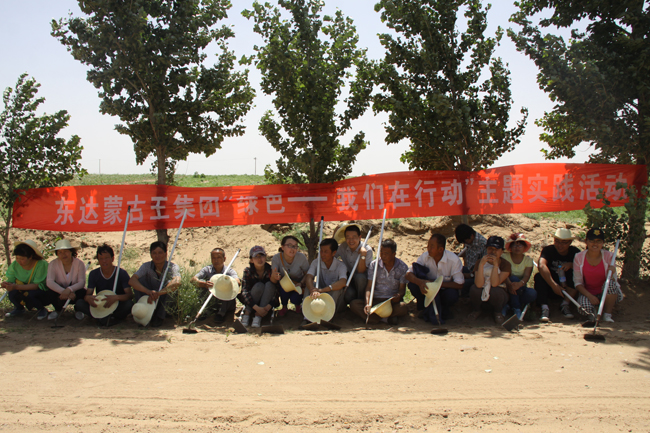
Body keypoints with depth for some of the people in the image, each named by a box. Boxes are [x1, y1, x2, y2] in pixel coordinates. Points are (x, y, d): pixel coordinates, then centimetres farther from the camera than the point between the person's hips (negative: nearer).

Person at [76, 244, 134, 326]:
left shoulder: (122, 273, -10)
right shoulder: (93, 274, 0)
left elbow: (130, 295, -18)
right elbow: (88, 294, -5)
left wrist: (116, 297, -40)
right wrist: (88, 298, -31)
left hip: (118, 306, -2)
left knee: (129, 304, -35)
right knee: (79, 303, -20)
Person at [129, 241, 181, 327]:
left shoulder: (172, 267, -17)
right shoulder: (146, 266, -10)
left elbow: (177, 282, -39)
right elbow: (131, 281, -27)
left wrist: (158, 293, -51)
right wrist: (148, 291, -44)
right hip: (151, 301, 2)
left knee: (170, 284, -30)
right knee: (141, 279, -19)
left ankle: (159, 317, -16)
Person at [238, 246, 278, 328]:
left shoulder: (271, 270, -11)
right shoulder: (248, 271, -11)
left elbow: (277, 290, -14)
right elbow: (245, 291, -19)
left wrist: (268, 307, -28)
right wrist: (256, 307, -32)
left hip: (267, 302, 1)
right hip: (252, 303, -1)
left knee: (269, 285, -27)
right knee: (259, 286, -29)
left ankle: (258, 316, -30)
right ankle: (247, 313, -19)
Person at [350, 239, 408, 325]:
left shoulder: (403, 267, -1)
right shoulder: (374, 265, 1)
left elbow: (402, 290, 0)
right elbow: (369, 286, -4)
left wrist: (397, 296, -25)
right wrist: (368, 304, -22)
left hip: (393, 301, -2)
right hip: (376, 300, 2)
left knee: (403, 307, -35)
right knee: (354, 304, -25)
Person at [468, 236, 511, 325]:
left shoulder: (505, 264, -14)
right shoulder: (480, 262, -13)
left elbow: (494, 283, -27)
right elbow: (479, 284, -28)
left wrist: (495, 264, -33)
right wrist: (481, 264, -36)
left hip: (498, 295, -1)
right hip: (482, 294, 1)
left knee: (495, 291, -35)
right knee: (474, 289, -32)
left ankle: (498, 312, -2)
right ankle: (476, 310, 2)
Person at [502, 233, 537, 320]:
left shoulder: (528, 260, 5)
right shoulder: (505, 257, -1)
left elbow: (526, 276, -12)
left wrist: (520, 283, -37)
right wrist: (509, 284, -40)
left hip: (520, 289, 2)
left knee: (532, 293, -30)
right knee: (514, 278, -33)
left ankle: (509, 306, -16)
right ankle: (516, 309, -28)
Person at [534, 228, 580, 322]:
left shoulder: (575, 252, -1)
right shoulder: (548, 250, -9)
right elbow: (541, 265, -31)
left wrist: (571, 265, -29)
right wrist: (554, 285, -41)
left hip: (568, 289, 2)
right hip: (550, 288, -1)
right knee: (539, 277, -30)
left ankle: (565, 304, -23)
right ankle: (544, 307, -36)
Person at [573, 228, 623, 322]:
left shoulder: (609, 256, -8)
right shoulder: (579, 257, -8)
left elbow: (613, 282, -10)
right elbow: (577, 282, -6)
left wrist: (611, 274, -34)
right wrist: (590, 296, -21)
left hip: (607, 294, 1)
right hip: (587, 293, -1)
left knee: (610, 283, -33)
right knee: (584, 308, -34)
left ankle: (607, 314, -13)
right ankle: (593, 311, 6)